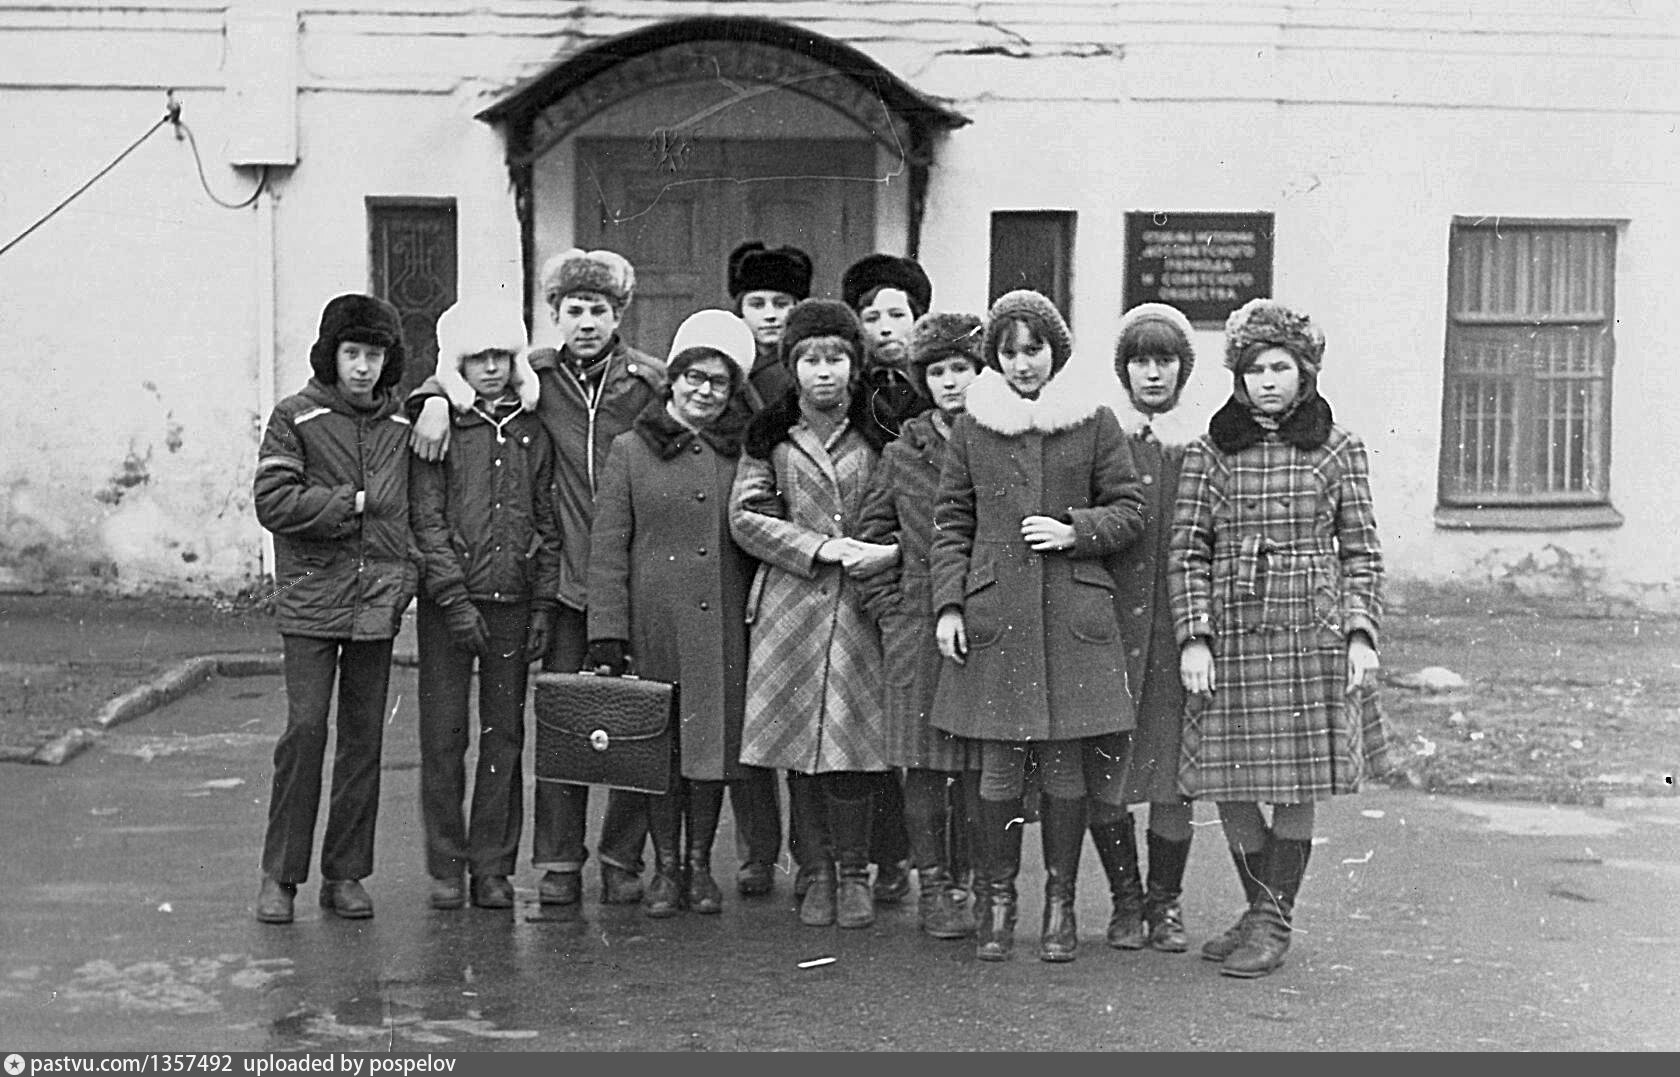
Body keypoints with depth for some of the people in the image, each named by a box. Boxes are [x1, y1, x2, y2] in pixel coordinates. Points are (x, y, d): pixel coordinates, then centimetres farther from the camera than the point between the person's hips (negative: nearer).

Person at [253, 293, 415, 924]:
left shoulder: (402, 423, 12)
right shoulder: (296, 416, 0)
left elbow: (419, 509, 19)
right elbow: (272, 501, -8)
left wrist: (407, 573, 4)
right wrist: (354, 501, -10)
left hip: (378, 604, 4)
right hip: (311, 598, -4)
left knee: (364, 739, 6)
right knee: (305, 729, -9)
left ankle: (345, 875, 14)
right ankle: (280, 874, 3)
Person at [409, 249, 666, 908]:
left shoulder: (649, 381, 0)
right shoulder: (538, 373, 5)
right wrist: (436, 397, -3)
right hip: (567, 575, 1)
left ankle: (623, 860, 14)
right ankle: (558, 863, 12)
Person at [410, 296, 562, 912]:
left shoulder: (531, 434, 10)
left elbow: (547, 524, 11)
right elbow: (427, 521, -6)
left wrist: (544, 605, 4)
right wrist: (456, 600, -13)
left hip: (513, 600, 3)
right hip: (448, 600, -3)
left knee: (505, 734, 5)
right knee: (443, 734, 1)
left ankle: (493, 867, 12)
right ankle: (447, 869, 10)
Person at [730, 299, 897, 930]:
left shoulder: (879, 435, 8)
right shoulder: (769, 437, 7)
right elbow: (746, 518, 0)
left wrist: (891, 552, -10)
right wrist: (824, 548, -10)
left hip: (860, 604, 0)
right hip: (788, 605, 0)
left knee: (851, 739, -5)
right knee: (799, 737, 2)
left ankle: (853, 873, 8)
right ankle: (815, 871, 14)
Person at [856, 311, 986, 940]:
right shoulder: (901, 455, 7)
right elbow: (872, 535, 11)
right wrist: (889, 609, 2)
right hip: (917, 629, 0)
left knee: (977, 766, 3)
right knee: (925, 761, 2)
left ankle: (965, 882, 16)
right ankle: (932, 885, 12)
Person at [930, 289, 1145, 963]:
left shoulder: (1093, 421, 5)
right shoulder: (972, 426, 8)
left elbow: (1129, 510, 8)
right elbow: (952, 522, 10)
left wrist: (1075, 530, -10)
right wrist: (948, 604, 1)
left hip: (1074, 616, -1)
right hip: (994, 616, 1)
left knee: (1065, 766, 3)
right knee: (999, 767, 2)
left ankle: (1060, 902, 16)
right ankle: (998, 900, 17)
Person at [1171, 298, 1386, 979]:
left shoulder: (1338, 450, 5)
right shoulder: (1209, 452, 5)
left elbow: (1362, 554, 6)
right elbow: (1187, 553, 4)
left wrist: (1361, 635, -4)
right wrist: (1193, 636, -5)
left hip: (1312, 634, -1)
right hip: (1231, 634, 1)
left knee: (1299, 787, 3)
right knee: (1230, 786, 4)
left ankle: (1274, 920, 17)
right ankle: (1263, 910, 23)